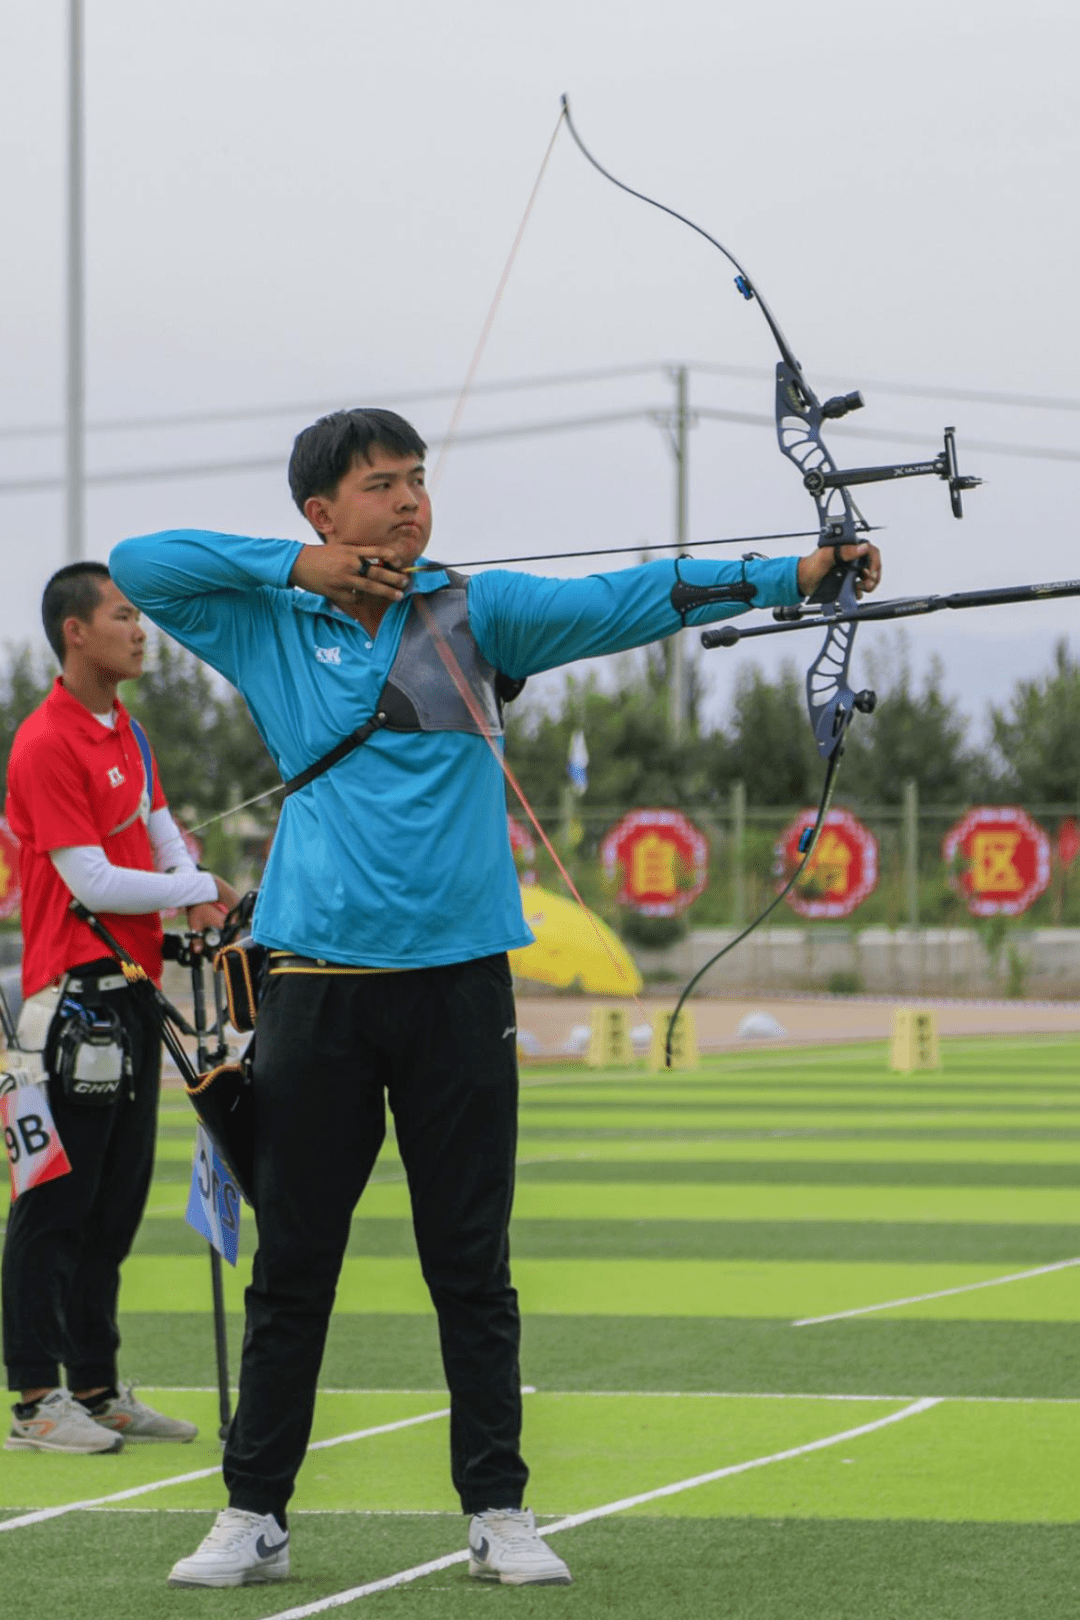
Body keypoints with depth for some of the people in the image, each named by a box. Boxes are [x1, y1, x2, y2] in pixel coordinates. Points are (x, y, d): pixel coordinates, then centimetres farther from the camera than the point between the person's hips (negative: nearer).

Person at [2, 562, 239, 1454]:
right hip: (76, 989, -9)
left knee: (118, 1201, 12)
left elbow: (163, 839, 15)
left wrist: (199, 892, -6)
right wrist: (198, 890, -7)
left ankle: (97, 1388, 18)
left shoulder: (126, 732, 15)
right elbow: (92, 882, -17)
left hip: (132, 992, 9)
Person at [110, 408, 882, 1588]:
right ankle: (253, 1516, 13)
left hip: (457, 984, 0)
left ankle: (498, 1514, 11)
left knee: (472, 1268, 4)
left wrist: (791, 576, -16)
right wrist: (298, 567, -6)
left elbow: (621, 602, -5)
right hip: (318, 989, 0)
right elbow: (136, 567, -1)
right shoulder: (269, 627, 5)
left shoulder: (475, 612, 4)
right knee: (291, 1268, 5)